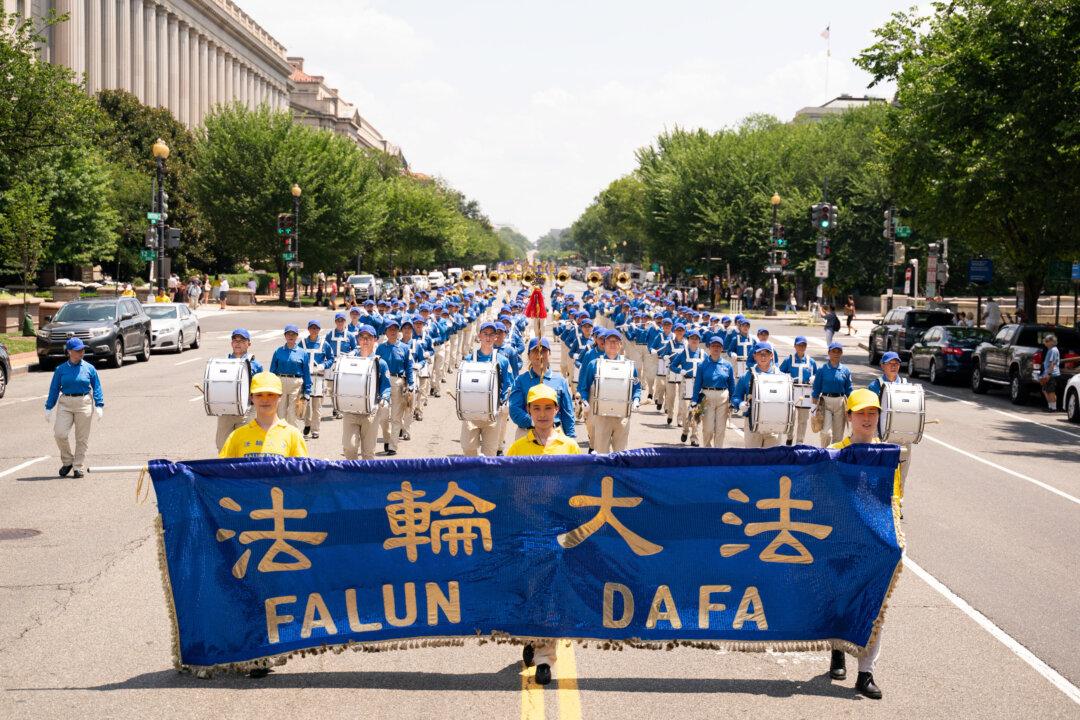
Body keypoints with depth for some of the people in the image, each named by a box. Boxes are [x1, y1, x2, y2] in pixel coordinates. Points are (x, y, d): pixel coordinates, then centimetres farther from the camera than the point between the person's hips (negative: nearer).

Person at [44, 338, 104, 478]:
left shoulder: (89, 368, 2)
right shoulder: (60, 369, 3)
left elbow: (97, 388, 5)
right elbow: (54, 389, 9)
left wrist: (99, 406, -4)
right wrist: (49, 408, 8)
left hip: (84, 403, -1)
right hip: (65, 403, 1)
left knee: (82, 437, 3)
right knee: (59, 433, -9)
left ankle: (78, 466, 15)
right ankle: (67, 461, 14)